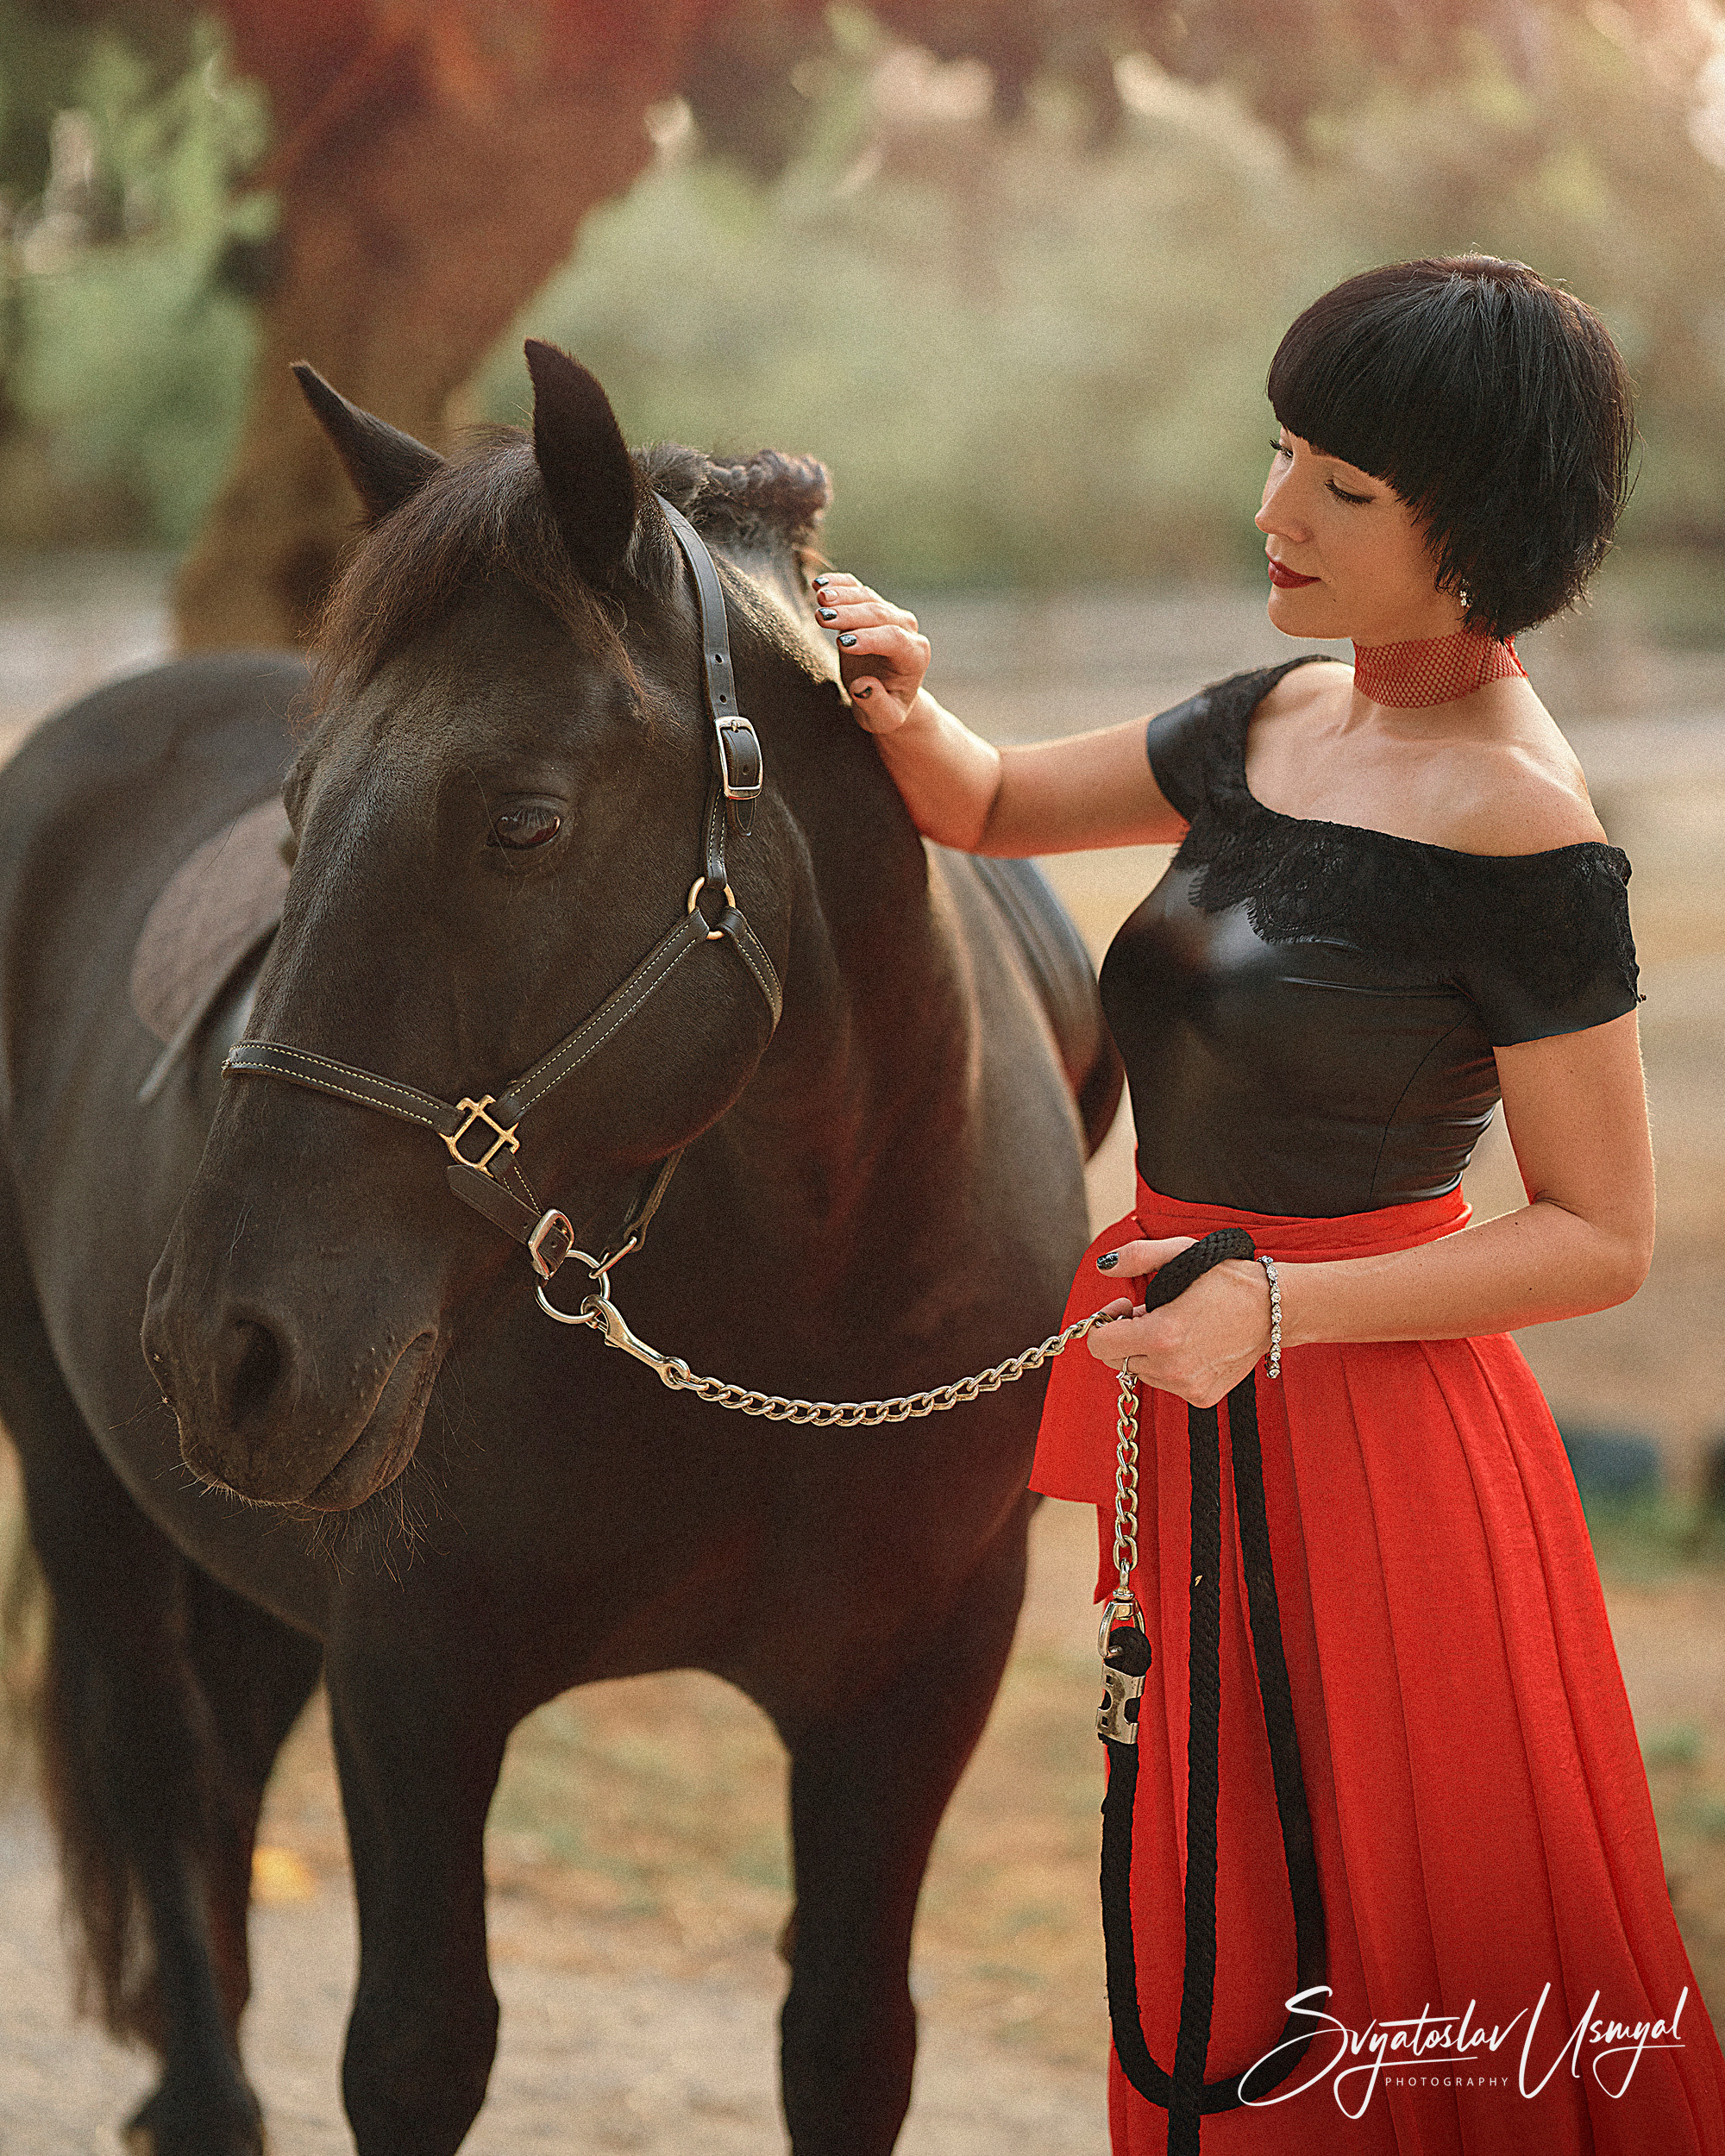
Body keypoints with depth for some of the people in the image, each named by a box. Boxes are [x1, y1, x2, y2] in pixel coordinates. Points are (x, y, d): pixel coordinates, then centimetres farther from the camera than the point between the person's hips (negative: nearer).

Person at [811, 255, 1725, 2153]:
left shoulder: (1521, 833, -18)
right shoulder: (1275, 724, 5)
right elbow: (994, 806, 19)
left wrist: (1276, 1307, -24)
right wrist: (902, 715, -4)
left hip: (1358, 1426, -8)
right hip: (1167, 1378, 8)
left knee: (1360, 1951, 4)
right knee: (1193, 1921, 18)